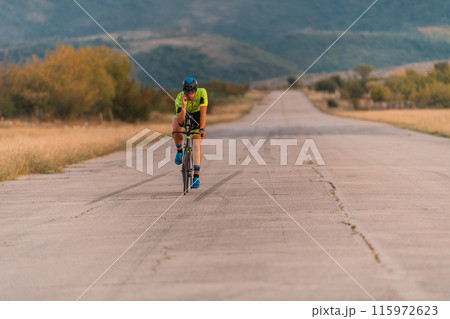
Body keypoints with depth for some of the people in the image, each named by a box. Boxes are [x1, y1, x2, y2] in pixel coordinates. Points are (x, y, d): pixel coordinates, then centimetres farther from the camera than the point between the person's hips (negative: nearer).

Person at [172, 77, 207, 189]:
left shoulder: (202, 93, -32)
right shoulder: (180, 98, -33)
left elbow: (203, 112, -33)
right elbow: (180, 121, -39)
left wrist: (202, 129, -42)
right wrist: (184, 105, -51)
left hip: (197, 116, 0)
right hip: (183, 115, 0)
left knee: (197, 144, -13)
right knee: (176, 127, -35)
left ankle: (196, 176, -9)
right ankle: (179, 151, -6)